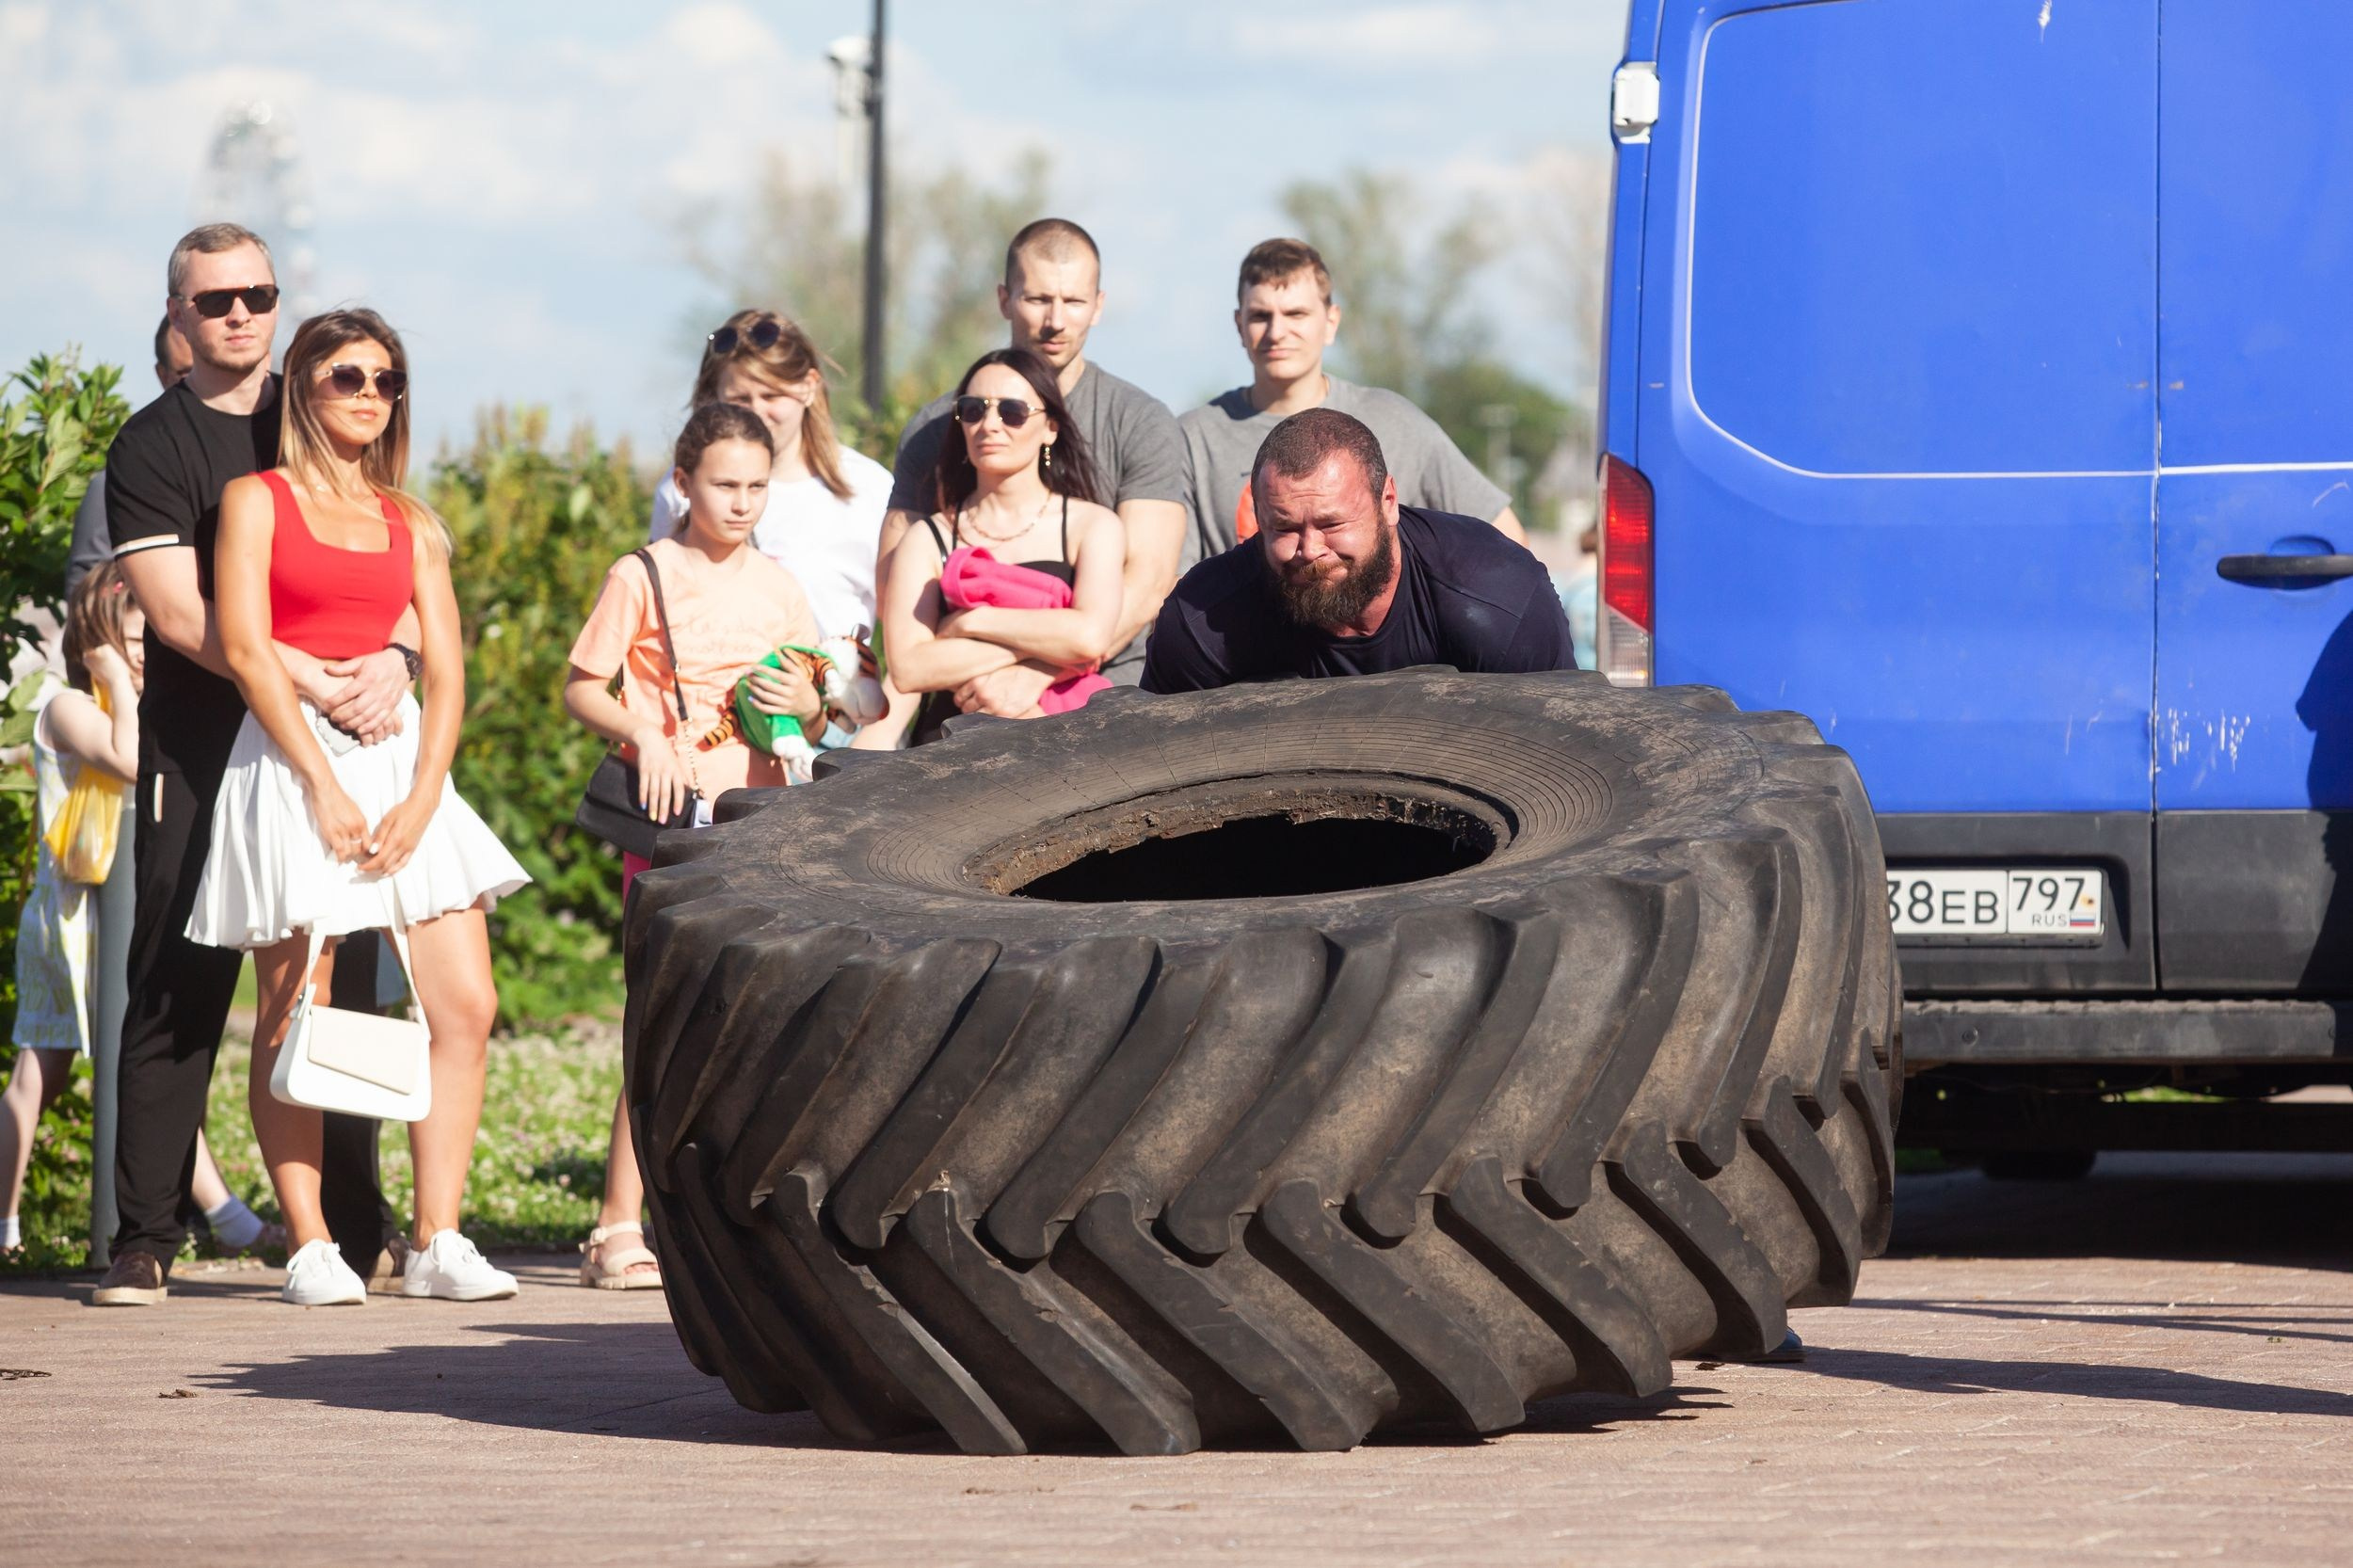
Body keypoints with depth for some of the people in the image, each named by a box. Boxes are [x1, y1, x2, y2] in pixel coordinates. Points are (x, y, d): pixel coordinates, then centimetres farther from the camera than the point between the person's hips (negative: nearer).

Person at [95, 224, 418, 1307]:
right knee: (177, 992, -6)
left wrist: (391, 662, -9)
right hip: (201, 746, -4)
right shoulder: (152, 446, 1)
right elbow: (180, 614, -10)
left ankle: (357, 1224, 10)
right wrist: (314, 681, -19)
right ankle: (146, 1240, -5)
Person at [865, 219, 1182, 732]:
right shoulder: (937, 429, 11)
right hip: (967, 713, 2)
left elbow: (1146, 584, -6)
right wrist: (889, 720, -13)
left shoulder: (1140, 424, 5)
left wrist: (1034, 675, -19)